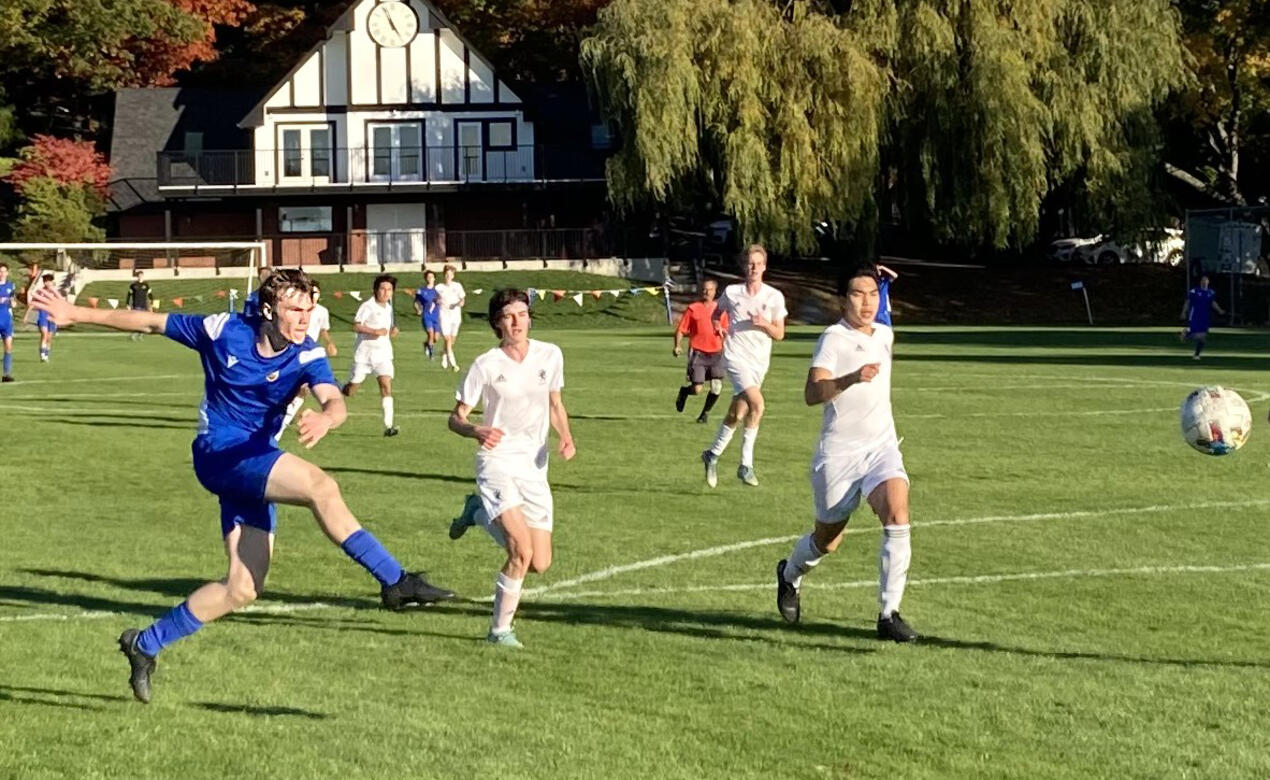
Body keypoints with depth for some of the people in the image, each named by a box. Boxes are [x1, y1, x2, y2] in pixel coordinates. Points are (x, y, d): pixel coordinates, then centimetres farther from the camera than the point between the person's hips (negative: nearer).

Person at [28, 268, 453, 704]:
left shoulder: (307, 356, -4)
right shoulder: (223, 330, -6)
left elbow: (335, 402, -22)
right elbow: (151, 323, 6)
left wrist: (325, 418, -48)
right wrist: (76, 314, 9)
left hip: (256, 463, 5)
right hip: (218, 455, -5)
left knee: (243, 589, 2)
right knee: (320, 486, -28)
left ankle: (146, 645, 17)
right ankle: (395, 582, -30)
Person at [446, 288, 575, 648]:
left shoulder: (550, 355, 4)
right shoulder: (485, 366, -8)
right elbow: (455, 418, -3)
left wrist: (566, 437, 0)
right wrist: (476, 431, -25)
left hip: (535, 469, 5)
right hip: (497, 462, -5)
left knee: (540, 564, 2)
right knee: (522, 553, -23)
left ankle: (479, 512, 28)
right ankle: (500, 630, -4)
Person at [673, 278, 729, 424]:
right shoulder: (692, 309, -1)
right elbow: (680, 330, -1)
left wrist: (721, 330, -6)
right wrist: (677, 346, -16)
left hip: (716, 353, 3)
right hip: (698, 353, -3)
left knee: (717, 387, -9)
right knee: (697, 389, -9)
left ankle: (705, 412, 17)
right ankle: (684, 391, 28)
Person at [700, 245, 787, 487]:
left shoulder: (774, 296, 2)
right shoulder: (731, 293, 1)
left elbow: (779, 334, 3)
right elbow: (717, 313, 21)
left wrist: (764, 324, -15)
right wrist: (718, 325, 1)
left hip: (759, 361, 3)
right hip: (736, 356, -3)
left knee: (736, 415, 10)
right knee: (757, 404, -24)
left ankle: (713, 454, 32)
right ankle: (746, 464, -16)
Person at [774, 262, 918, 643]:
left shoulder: (885, 335, 8)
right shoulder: (833, 338, -14)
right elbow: (811, 393, -29)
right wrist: (850, 379, -43)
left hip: (882, 446, 4)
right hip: (839, 451, -4)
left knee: (897, 518, -21)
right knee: (827, 541, 10)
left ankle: (889, 614, -17)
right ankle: (790, 574, 45)